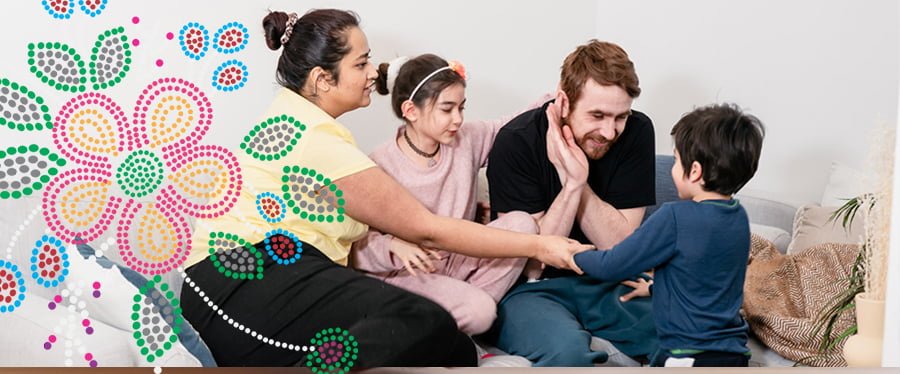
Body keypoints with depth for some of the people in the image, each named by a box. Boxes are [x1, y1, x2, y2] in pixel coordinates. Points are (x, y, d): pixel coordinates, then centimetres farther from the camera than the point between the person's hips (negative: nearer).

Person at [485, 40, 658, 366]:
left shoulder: (636, 132, -6)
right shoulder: (516, 143, -15)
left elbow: (622, 247, -8)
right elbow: (531, 264, -16)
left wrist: (577, 181, -20)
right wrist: (573, 184, -26)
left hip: (605, 284, 3)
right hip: (530, 290, -3)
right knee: (566, 348, -35)